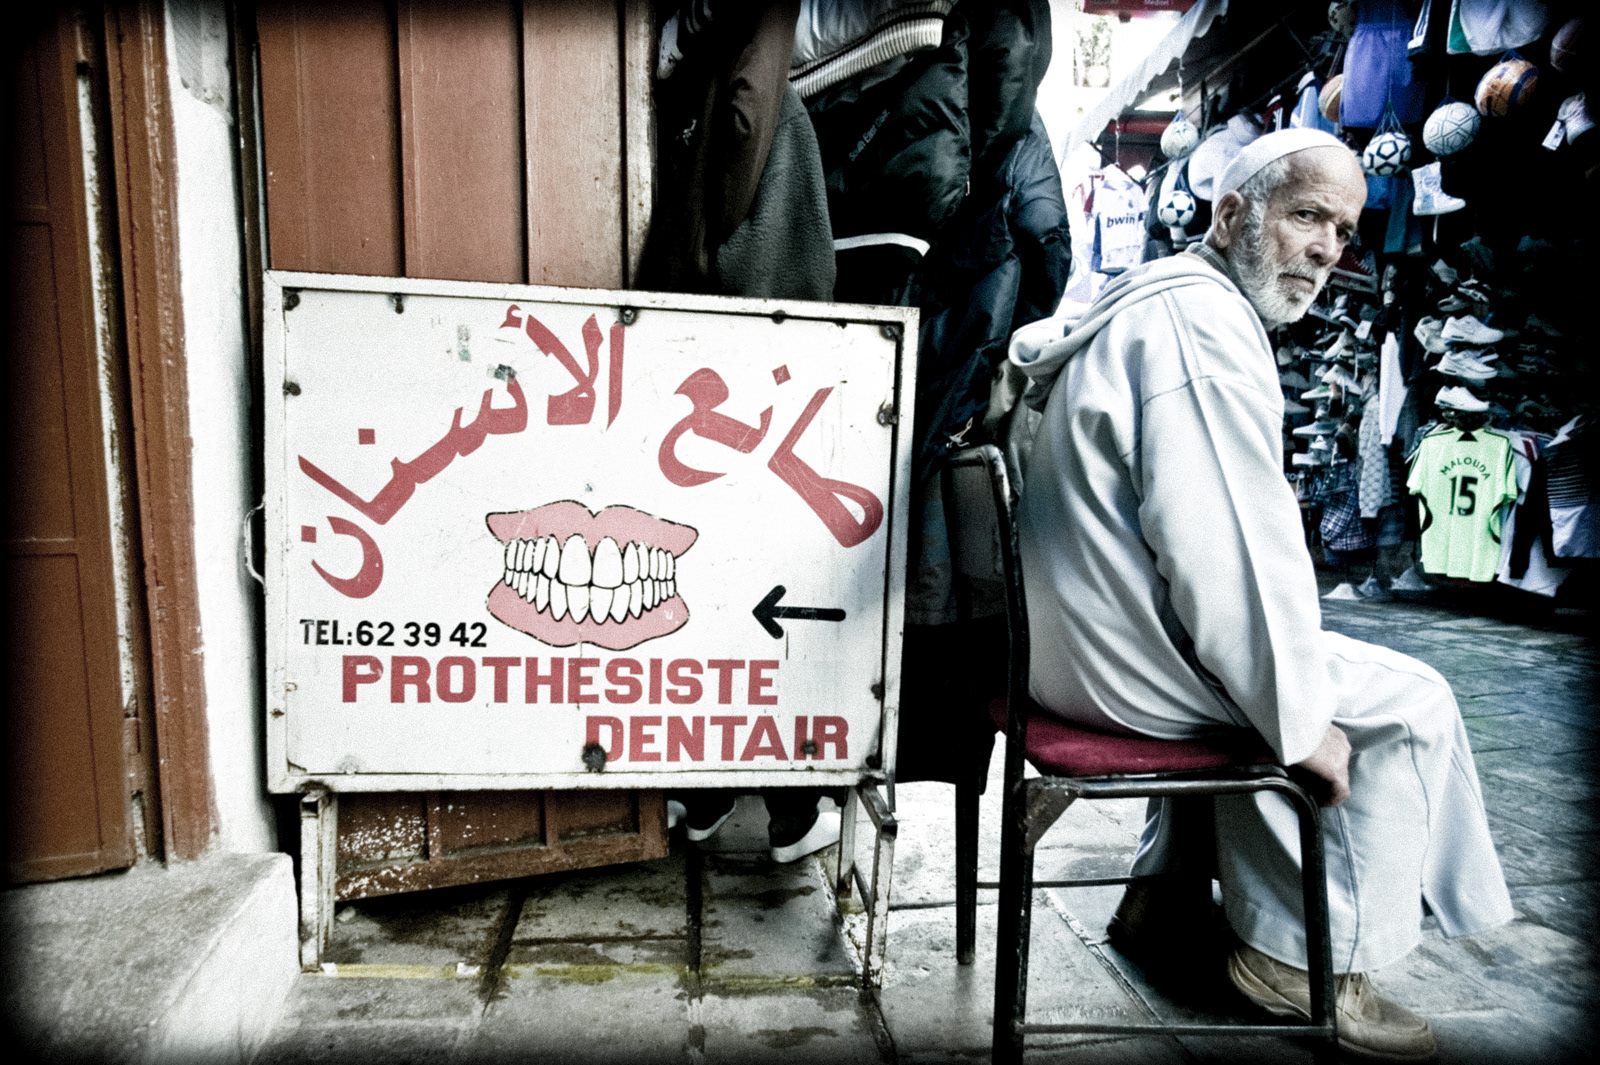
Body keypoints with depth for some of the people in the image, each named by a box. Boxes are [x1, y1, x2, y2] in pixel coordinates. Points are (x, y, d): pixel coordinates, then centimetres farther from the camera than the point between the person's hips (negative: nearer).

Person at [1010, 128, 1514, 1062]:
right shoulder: (1206, 323, -17)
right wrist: (1302, 722, -13)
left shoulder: (1149, 299, 17)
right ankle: (1309, 960, 15)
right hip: (1125, 661, -10)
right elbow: (1232, 551, -24)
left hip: (1067, 639, 10)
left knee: (1267, 682, 33)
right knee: (1409, 704, 3)